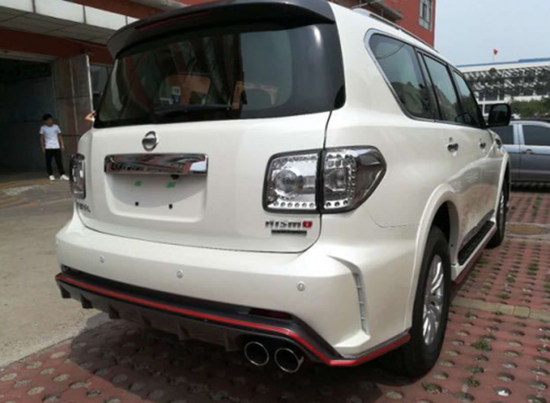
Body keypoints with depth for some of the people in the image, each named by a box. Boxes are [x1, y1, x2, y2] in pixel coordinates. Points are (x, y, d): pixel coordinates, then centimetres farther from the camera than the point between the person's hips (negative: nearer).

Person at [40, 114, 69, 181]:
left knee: (59, 161, -4)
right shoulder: (43, 128, 4)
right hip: (48, 147, -1)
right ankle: (51, 175, 10)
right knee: (48, 162, 0)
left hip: (56, 147, 1)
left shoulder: (56, 127, 8)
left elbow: (59, 136, 11)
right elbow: (42, 138, 7)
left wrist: (62, 145, 4)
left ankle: (62, 175, -3)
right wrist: (43, 147, 1)